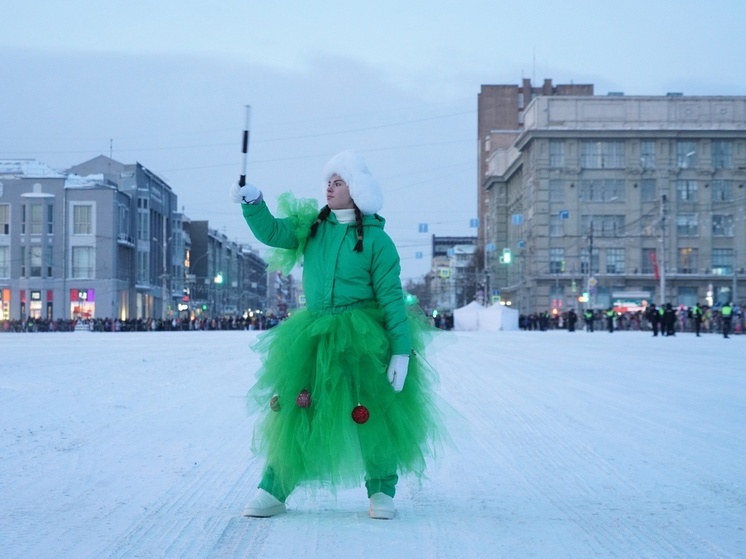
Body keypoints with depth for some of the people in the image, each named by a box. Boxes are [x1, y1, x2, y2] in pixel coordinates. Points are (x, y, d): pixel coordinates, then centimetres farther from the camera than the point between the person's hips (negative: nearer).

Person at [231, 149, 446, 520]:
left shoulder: (375, 239, -6)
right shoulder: (311, 227, 7)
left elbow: (391, 296, -8)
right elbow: (272, 232, -3)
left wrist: (402, 350, -14)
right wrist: (252, 202, -22)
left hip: (364, 337, -4)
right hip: (314, 336, 4)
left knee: (371, 414, -2)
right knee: (294, 410, 1)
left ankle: (382, 492, 16)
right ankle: (273, 491, 8)